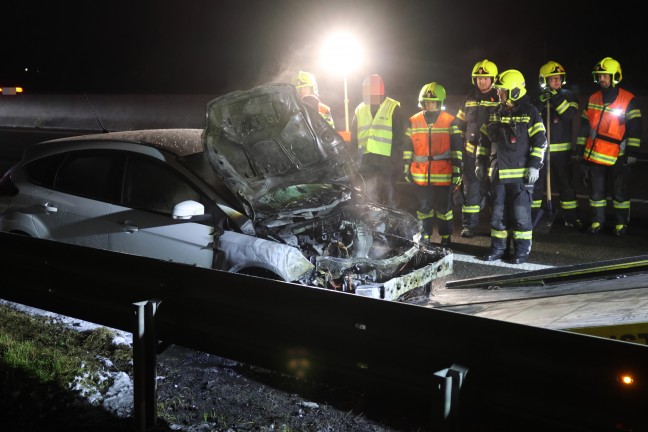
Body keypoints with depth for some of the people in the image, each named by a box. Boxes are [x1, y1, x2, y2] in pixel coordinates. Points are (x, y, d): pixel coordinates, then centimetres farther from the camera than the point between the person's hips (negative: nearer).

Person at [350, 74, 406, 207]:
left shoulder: (393, 108, -1)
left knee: (388, 195, 5)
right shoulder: (360, 109, 12)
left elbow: (399, 138, -4)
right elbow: (354, 138, 15)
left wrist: (397, 162, -9)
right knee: (370, 196, 4)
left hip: (387, 159, -3)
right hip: (366, 159, 3)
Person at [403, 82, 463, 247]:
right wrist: (406, 169, 7)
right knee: (423, 207, 11)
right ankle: (425, 236, 22)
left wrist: (457, 170, -5)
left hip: (443, 175, -2)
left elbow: (456, 147, -1)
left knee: (443, 207, 5)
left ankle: (446, 237, 16)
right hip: (420, 175, 2)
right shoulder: (413, 121, 7)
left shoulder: (449, 121, 0)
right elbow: (408, 148, 10)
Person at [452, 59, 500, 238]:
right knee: (471, 188, 1)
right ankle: (469, 224, 5)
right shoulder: (470, 99, 13)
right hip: (472, 151, 3)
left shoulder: (500, 99, 0)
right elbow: (460, 124, 20)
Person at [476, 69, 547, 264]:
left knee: (520, 212, -2)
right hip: (498, 173, 6)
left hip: (520, 173, -6)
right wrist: (481, 163, 14)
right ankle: (498, 247, 19)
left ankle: (522, 249, 8)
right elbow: (484, 140, 19)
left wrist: (534, 166, -13)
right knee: (497, 212, 9)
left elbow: (540, 142, -8)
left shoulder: (529, 113, -6)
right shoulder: (495, 114, 12)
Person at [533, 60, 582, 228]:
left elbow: (569, 114, -14)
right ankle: (531, 216, 12)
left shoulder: (569, 96, 3)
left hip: (562, 148, 0)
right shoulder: (537, 97, 4)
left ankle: (571, 217, 14)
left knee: (565, 183, 6)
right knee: (537, 183, 4)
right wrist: (541, 102, -22)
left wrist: (557, 98, -22)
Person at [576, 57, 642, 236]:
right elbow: (584, 125, 14)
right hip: (594, 154, 4)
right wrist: (580, 149, 12)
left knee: (620, 191, 3)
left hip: (618, 157, -4)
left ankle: (621, 223, 15)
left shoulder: (629, 100, -6)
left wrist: (632, 151, -14)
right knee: (596, 190, 10)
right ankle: (597, 220, 22)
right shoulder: (593, 99, 10)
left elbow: (636, 127, -9)